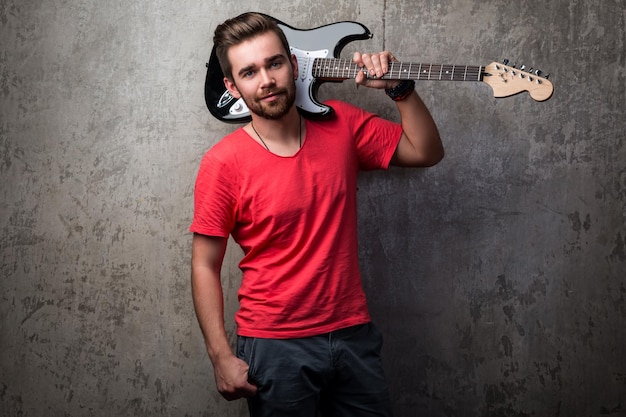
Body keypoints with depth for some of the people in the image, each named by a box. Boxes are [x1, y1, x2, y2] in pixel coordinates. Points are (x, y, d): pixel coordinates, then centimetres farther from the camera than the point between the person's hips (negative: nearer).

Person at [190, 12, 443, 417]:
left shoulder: (341, 125, -1)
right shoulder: (223, 163, -12)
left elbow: (426, 151, 7)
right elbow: (205, 267, -7)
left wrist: (401, 89, -7)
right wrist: (222, 357, -11)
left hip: (354, 334, 4)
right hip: (274, 346, -3)